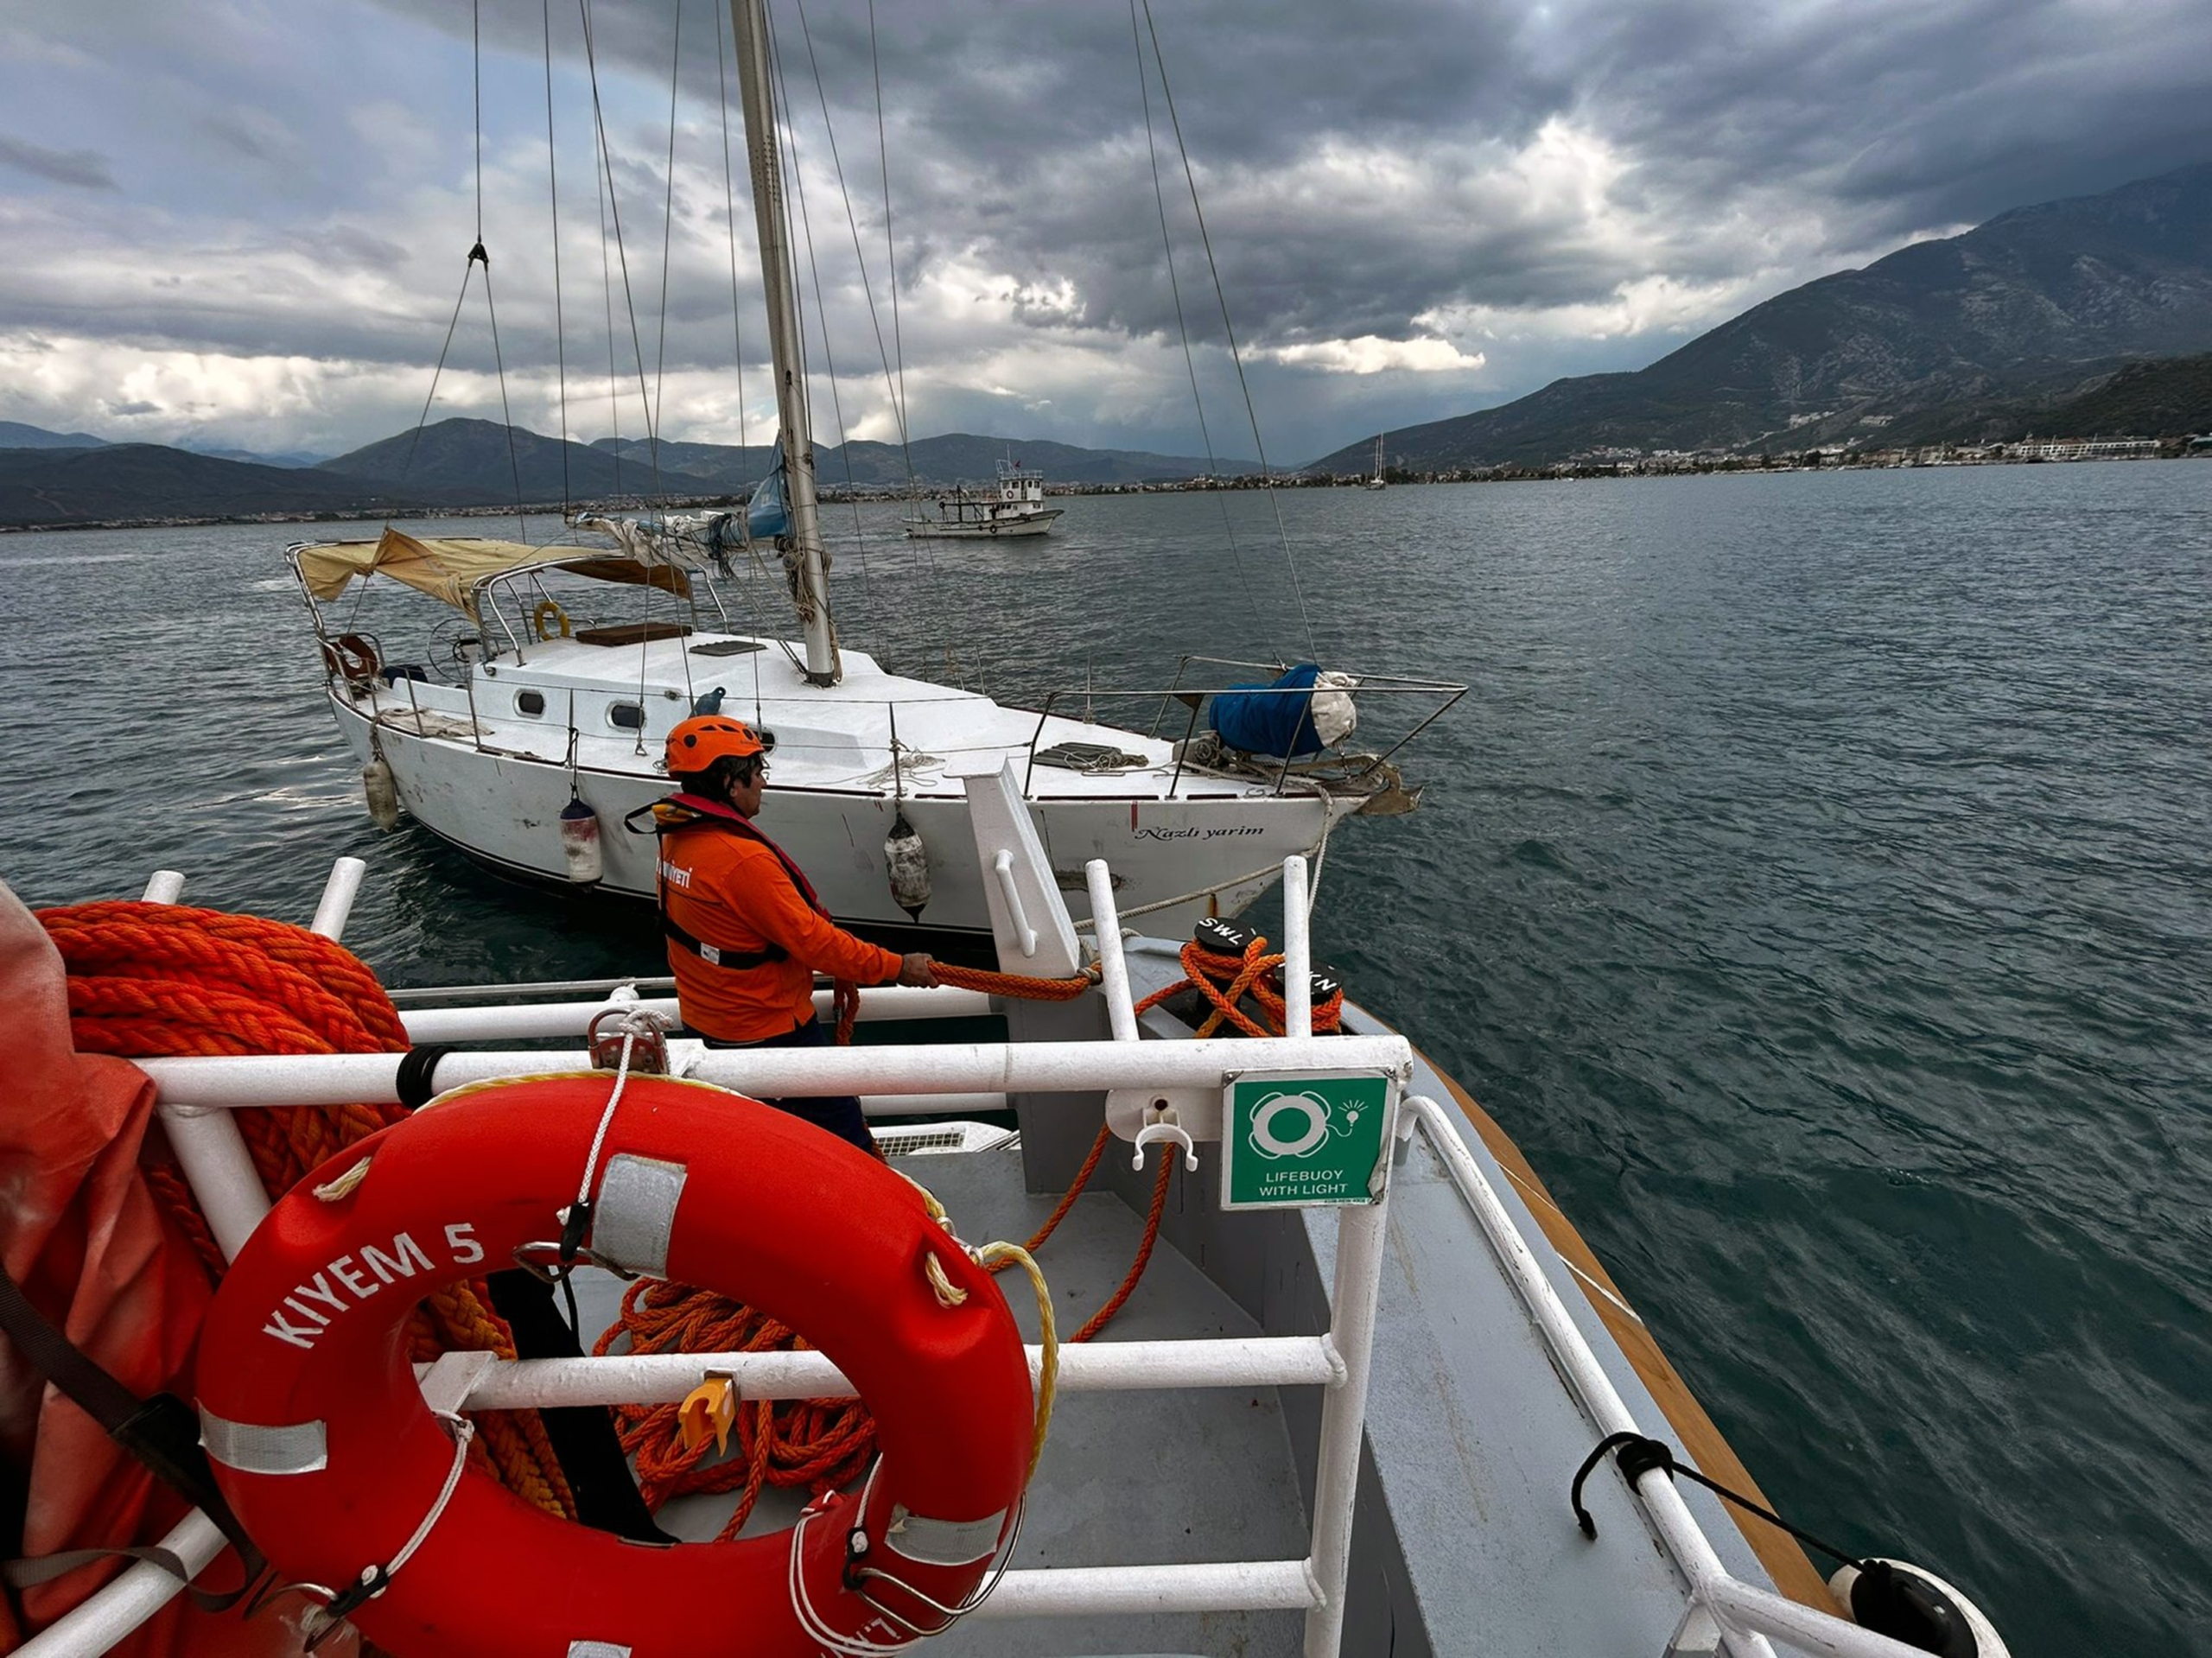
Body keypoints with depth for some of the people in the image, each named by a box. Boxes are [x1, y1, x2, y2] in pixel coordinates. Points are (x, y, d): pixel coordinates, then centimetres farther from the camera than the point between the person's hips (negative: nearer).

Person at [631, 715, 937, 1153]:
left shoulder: (676, 838, 0)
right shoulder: (742, 858, -29)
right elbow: (811, 940, -25)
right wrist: (895, 968, -16)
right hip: (767, 1030, -9)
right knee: (839, 1131, 4)